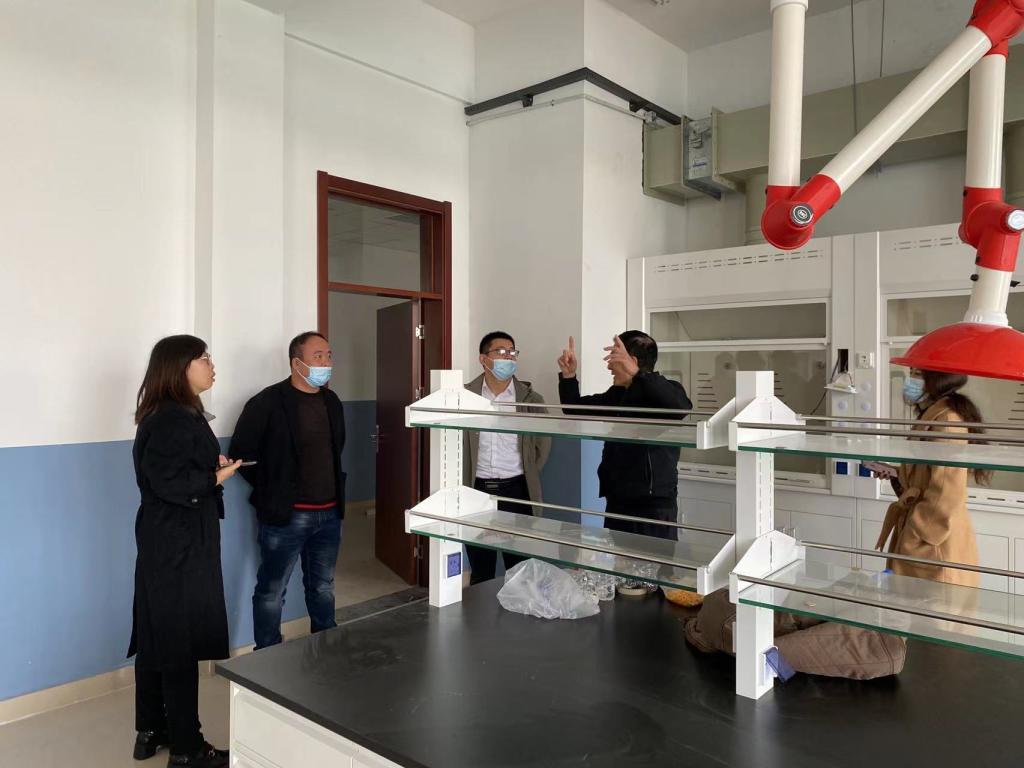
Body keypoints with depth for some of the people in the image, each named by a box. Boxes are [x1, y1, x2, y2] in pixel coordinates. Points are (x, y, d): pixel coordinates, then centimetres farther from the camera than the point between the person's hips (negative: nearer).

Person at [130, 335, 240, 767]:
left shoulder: (165, 415, 12)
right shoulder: (175, 421, -19)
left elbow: (163, 473, 12)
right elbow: (169, 483, -24)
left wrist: (210, 466, 4)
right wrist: (215, 477, -12)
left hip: (163, 539, 10)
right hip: (180, 543, -10)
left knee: (156, 634, 16)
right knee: (182, 641, -2)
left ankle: (150, 731, 29)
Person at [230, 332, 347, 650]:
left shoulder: (332, 402, 8)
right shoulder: (267, 403, -12)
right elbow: (241, 453, -9)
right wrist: (271, 492, -4)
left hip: (329, 513, 6)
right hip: (285, 515, -6)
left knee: (323, 589, 18)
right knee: (272, 592, 7)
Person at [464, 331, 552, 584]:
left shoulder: (530, 398, -1)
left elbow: (543, 442, 9)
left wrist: (528, 474, 9)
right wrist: (464, 479, 7)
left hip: (516, 491, 0)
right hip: (477, 490, 1)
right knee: (480, 572, 12)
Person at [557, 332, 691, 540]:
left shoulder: (662, 392, -10)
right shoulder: (616, 395, 13)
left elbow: (680, 407, -34)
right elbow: (575, 409, 23)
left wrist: (637, 373, -43)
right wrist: (568, 376, 6)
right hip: (616, 503, 8)